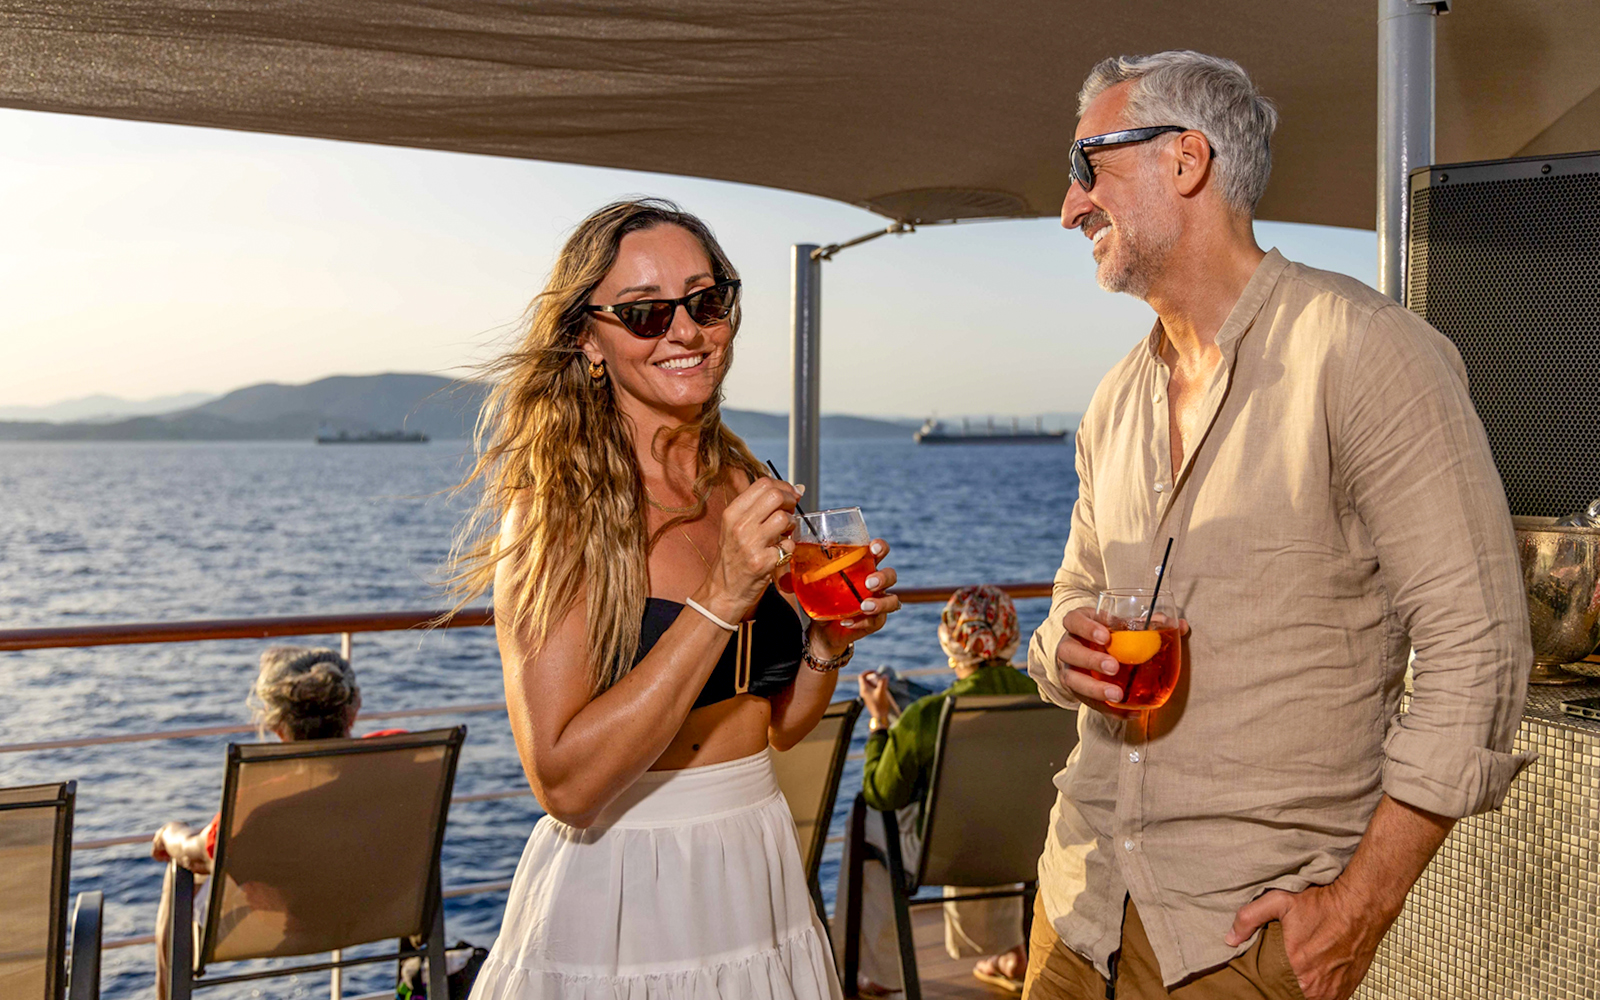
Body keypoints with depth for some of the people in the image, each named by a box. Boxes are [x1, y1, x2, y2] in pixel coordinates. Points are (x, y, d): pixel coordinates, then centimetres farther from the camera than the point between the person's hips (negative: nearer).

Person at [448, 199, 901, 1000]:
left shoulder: (747, 488, 3)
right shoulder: (558, 513, -16)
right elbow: (565, 781, -23)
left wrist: (828, 641, -8)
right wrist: (720, 602, -26)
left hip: (762, 882, 6)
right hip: (615, 908, -6)